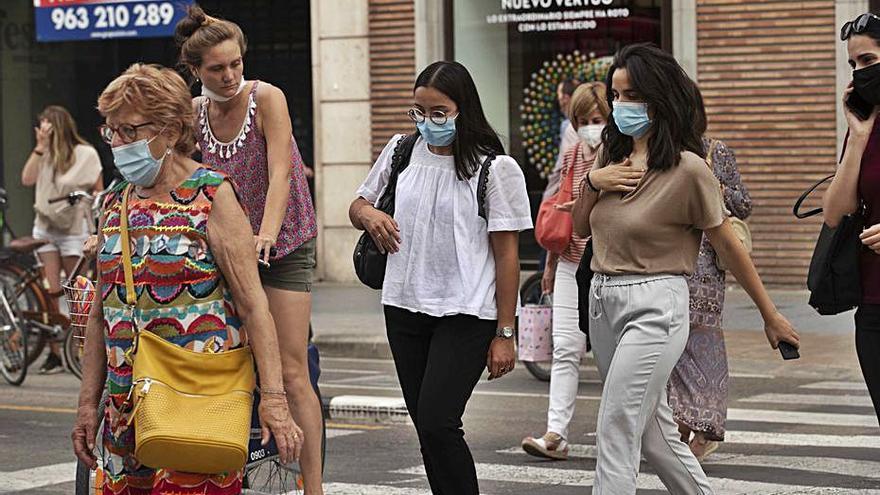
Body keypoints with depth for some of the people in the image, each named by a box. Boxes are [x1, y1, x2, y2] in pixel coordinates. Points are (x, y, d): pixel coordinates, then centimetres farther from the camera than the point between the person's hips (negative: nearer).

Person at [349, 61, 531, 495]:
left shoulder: (495, 168, -7)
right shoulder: (401, 151, 7)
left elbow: (507, 255, -6)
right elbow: (357, 205, 21)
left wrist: (504, 333, -7)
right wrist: (369, 216, -4)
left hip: (465, 316, -5)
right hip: (404, 310, 6)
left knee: (436, 424, -16)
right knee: (427, 428, 9)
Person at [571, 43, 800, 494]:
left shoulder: (687, 168, -12)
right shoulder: (611, 156, 9)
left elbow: (728, 245, -5)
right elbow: (581, 229, 18)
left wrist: (771, 316, 1)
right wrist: (591, 183, -3)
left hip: (653, 306, -8)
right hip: (602, 300, 8)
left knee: (615, 435, -12)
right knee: (654, 434, 16)